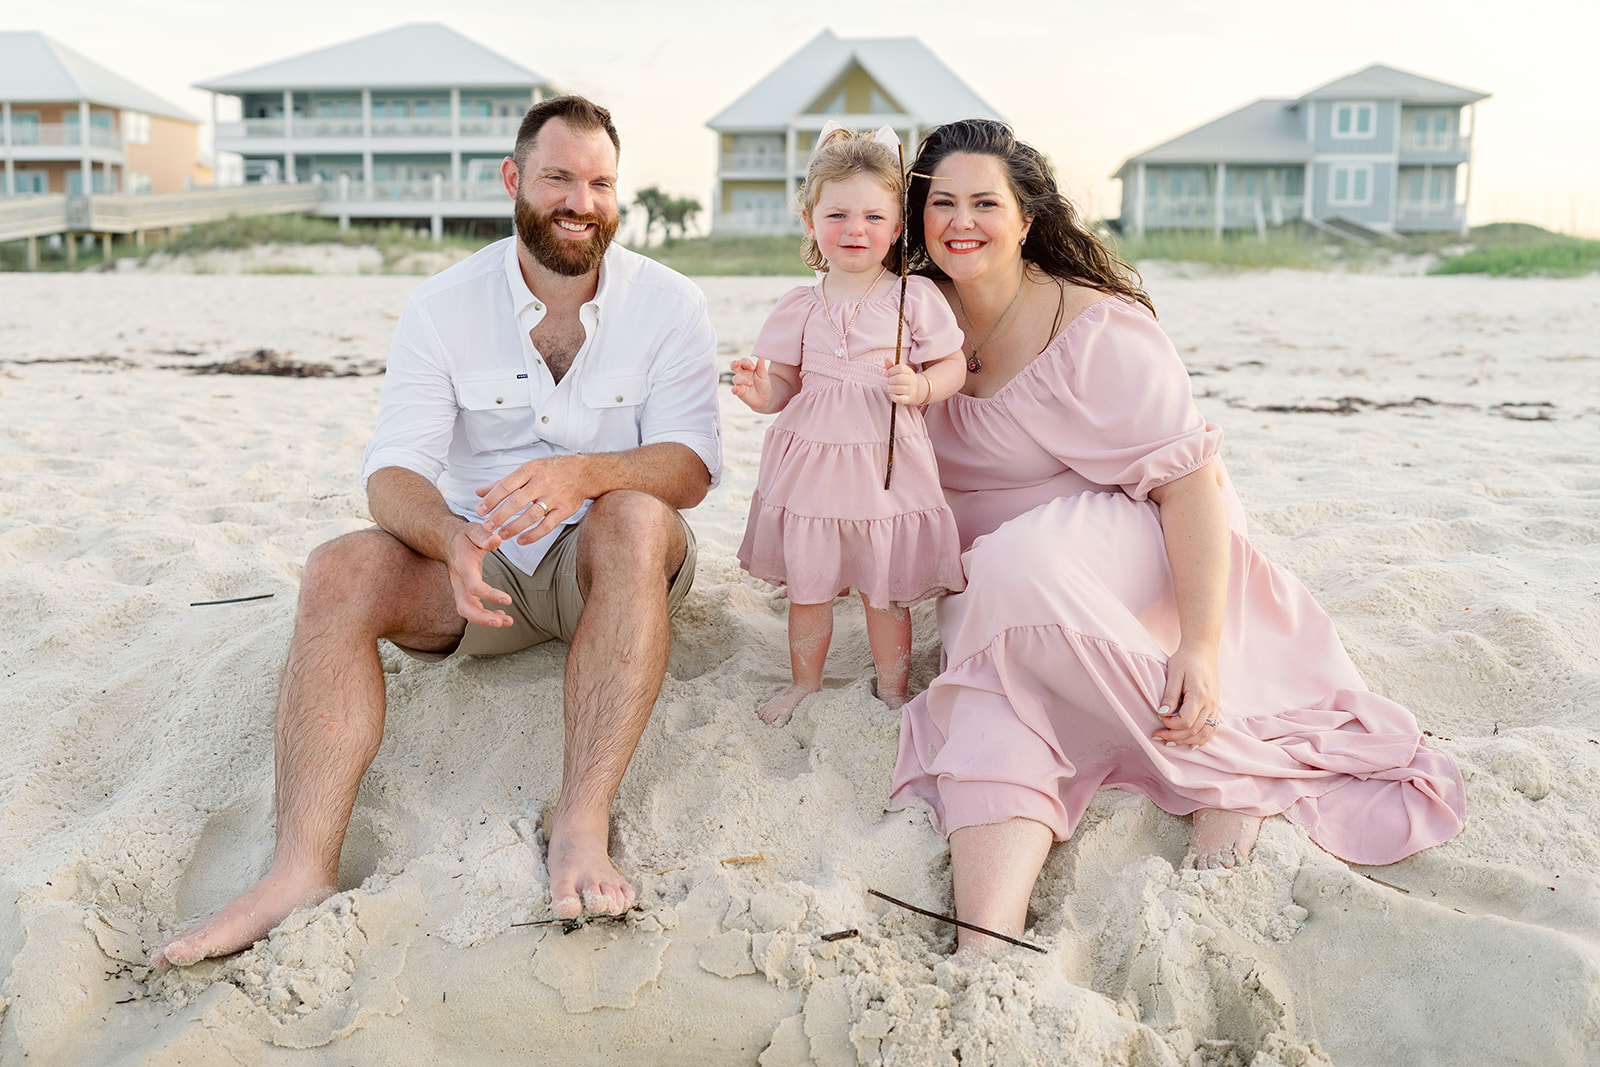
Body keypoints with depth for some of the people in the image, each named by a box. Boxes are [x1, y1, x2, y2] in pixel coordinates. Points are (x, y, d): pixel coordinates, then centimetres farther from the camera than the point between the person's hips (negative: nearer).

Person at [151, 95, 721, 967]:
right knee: (339, 574, -24)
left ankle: (581, 826, -41)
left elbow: (690, 466, -15)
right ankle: (303, 869, -31)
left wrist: (584, 473, -37)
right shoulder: (444, 306, -3)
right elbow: (393, 468, -11)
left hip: (614, 567, -1)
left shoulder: (667, 304, -6)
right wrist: (452, 538, -36)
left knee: (634, 515, -35)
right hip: (483, 569, 2)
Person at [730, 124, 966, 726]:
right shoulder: (800, 307, 4)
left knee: (885, 591, 7)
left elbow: (954, 365, 4)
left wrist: (921, 387, -16)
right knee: (806, 586, 12)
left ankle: (894, 693, 28)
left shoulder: (916, 297, -2)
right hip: (809, 462, 2)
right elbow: (786, 382, 9)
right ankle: (805, 685, 34)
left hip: (886, 466, -2)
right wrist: (762, 391, -14)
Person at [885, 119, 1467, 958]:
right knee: (995, 704, -29)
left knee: (1020, 566, -39)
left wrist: (1202, 643, -32)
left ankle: (1225, 775, -25)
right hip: (988, 588, 5)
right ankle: (985, 950, -44)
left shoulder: (1094, 329, -16)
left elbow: (1189, 479, -22)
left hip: (1135, 547, -5)